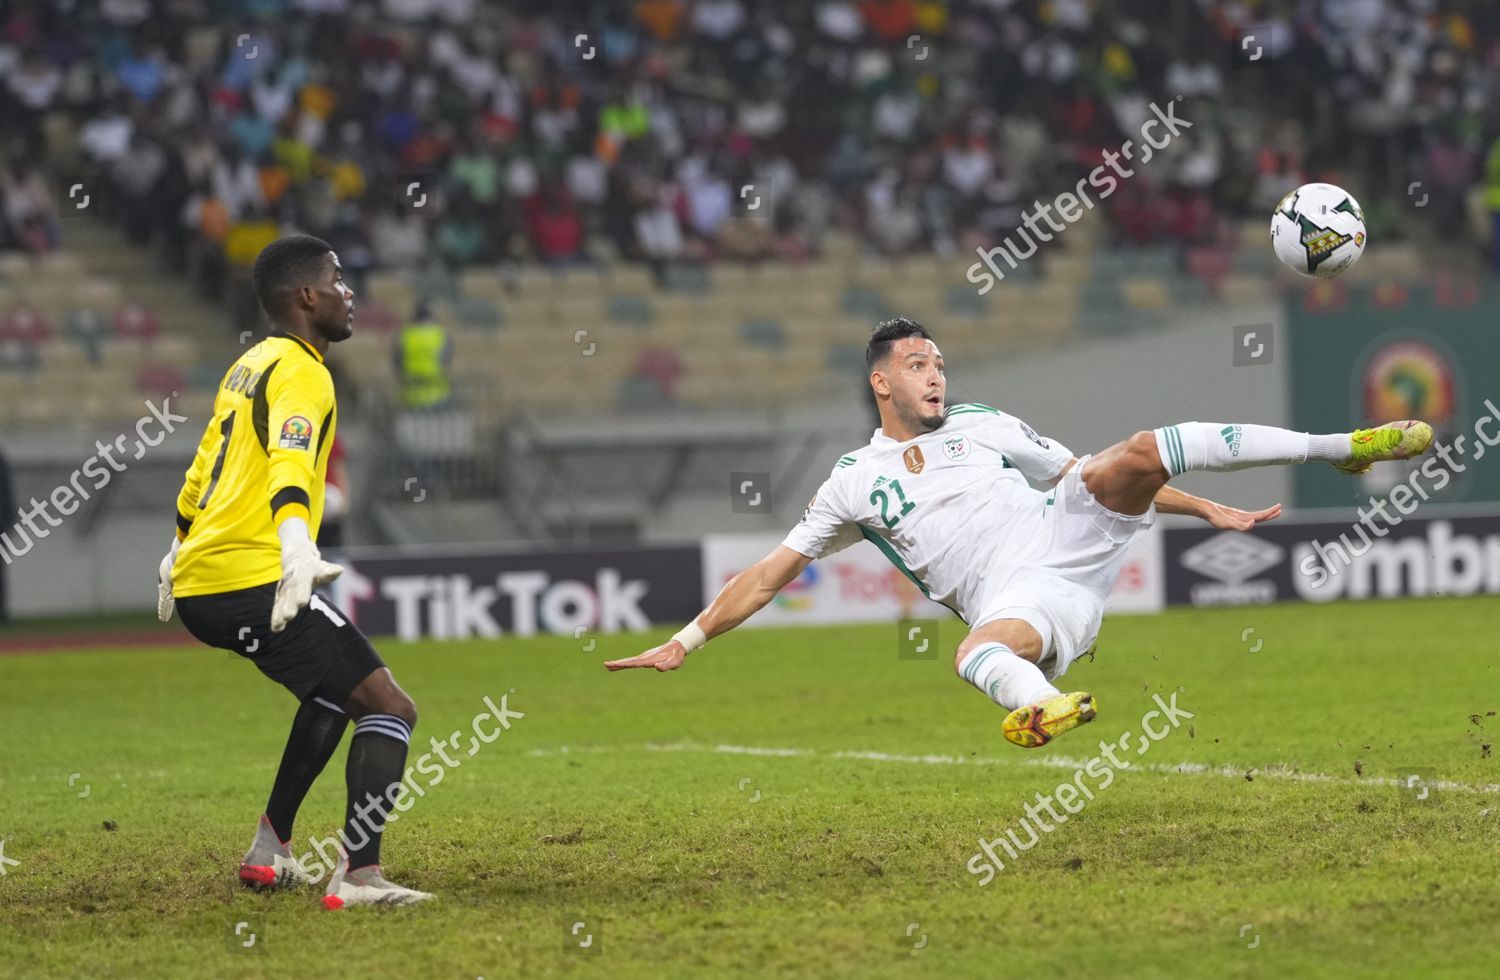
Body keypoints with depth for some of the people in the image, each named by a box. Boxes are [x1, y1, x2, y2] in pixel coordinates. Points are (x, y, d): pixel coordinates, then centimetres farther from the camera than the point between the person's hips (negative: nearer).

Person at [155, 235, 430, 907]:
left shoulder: (250, 366, 20)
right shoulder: (300, 372, -9)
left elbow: (204, 467, 32)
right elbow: (289, 463, -28)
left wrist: (180, 550, 45)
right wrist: (299, 548, -43)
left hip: (198, 581, 10)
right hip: (252, 582, -10)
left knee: (337, 688, 29)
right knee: (390, 708, -10)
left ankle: (271, 851, 26)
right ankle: (358, 876, -22)